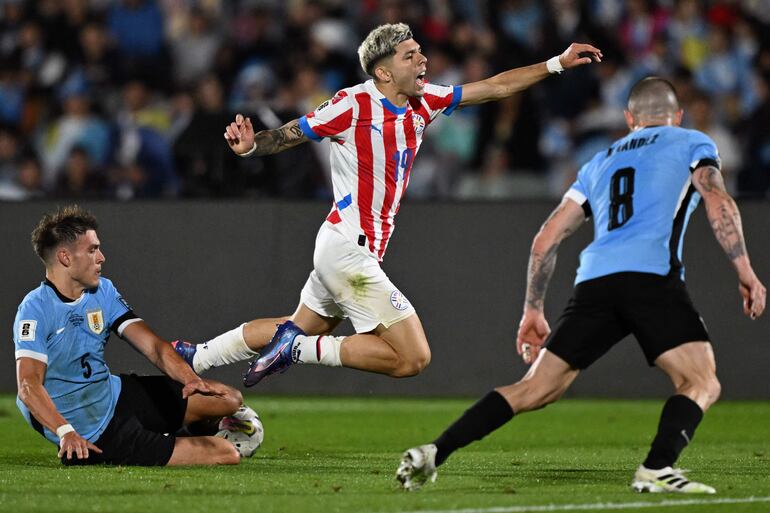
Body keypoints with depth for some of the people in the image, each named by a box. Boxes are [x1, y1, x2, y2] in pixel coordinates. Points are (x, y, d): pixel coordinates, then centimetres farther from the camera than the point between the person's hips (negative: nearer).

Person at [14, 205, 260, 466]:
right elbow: (29, 386, -28)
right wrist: (65, 432, -43)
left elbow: (152, 345, -4)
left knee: (229, 400, 3)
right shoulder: (36, 309, -20)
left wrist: (190, 379, -22)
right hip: (92, 439, -8)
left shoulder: (103, 291, 3)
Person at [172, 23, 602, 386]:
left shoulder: (424, 101, 6)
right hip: (349, 250, -9)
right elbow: (288, 135, -9)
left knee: (302, 328, 27)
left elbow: (495, 88, 11)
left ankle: (193, 357, 34)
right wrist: (250, 145, -28)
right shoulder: (353, 105, -14)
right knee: (413, 357, -12)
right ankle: (300, 349, -7)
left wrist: (558, 63, 7)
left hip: (348, 250, 9)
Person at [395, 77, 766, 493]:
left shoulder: (601, 162, 32)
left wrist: (533, 310, 32)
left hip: (594, 280, 5)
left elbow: (546, 239, 27)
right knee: (701, 384, -4)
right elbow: (719, 204, 0)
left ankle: (433, 453, 0)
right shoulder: (691, 143, 20)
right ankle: (656, 470, -28)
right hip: (651, 275, -5)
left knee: (533, 390, 9)